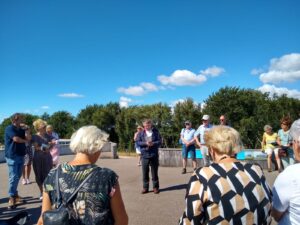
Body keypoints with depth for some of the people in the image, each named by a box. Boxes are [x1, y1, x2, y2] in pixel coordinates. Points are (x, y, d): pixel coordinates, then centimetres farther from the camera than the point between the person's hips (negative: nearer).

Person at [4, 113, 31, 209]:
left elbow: (29, 138, 5)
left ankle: (15, 195, 22)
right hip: (12, 156, -8)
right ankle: (12, 198, -1)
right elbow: (16, 138, -21)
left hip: (20, 156, 8)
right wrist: (25, 140, -4)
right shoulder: (9, 128, -9)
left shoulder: (21, 129, 15)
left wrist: (26, 129, -5)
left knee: (17, 177, 12)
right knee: (13, 177, -8)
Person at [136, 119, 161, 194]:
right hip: (144, 155, 1)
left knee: (154, 172, 7)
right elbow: (137, 142, 0)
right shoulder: (141, 133, 6)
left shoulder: (156, 132, 3)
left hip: (154, 155, -1)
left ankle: (156, 187, 20)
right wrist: (145, 143, -15)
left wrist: (153, 143, -19)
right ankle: (145, 187, 18)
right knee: (145, 172, 5)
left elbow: (159, 141, 0)